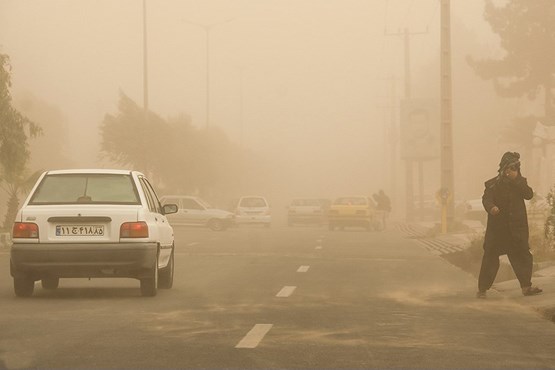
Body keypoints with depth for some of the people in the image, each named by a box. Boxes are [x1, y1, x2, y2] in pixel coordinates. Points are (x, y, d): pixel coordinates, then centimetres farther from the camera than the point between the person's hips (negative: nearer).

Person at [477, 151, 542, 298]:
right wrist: (491, 207, -35)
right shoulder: (493, 184, 0)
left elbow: (529, 194, -7)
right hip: (497, 227, -3)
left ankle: (526, 286, 14)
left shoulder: (520, 182, 10)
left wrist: (516, 180, -15)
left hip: (517, 227, 3)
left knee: (523, 255, 4)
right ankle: (482, 288, 1)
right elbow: (486, 198, -13)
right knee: (490, 256, -4)